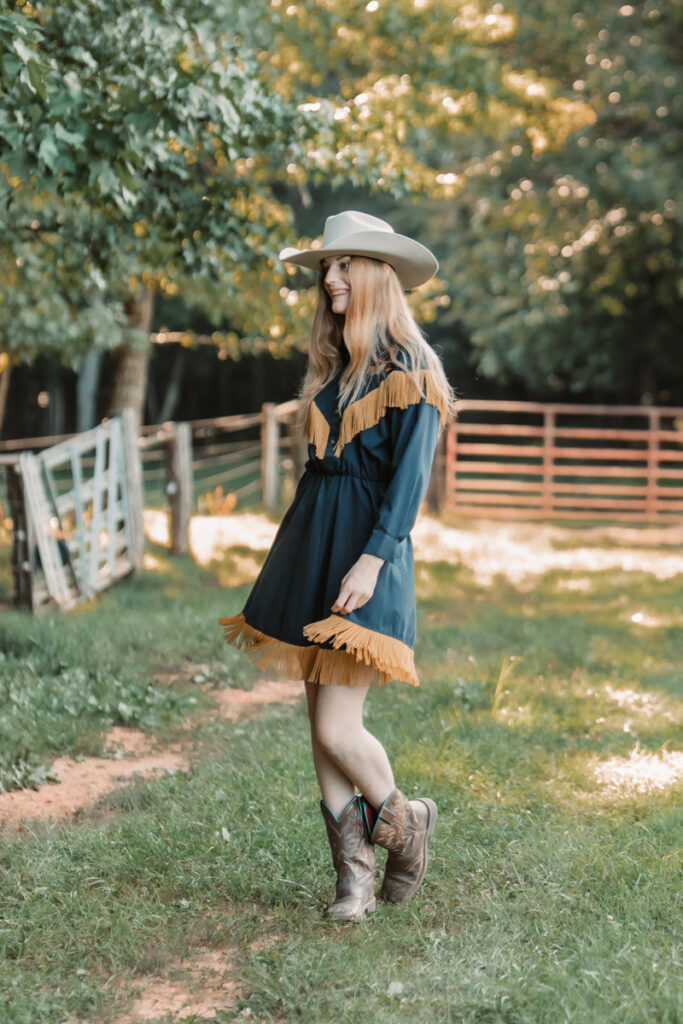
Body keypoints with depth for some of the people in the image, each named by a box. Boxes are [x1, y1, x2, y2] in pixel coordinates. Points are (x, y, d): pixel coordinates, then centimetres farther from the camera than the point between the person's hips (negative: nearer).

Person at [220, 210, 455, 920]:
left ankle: (403, 822, 18)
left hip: (366, 550, -7)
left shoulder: (409, 372, -7)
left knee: (336, 730, -10)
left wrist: (372, 559, -21)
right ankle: (352, 873, 17)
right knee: (322, 727, 7)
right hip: (311, 542, 8)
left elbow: (409, 477, -13)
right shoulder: (331, 364, 16)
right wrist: (301, 557, 18)